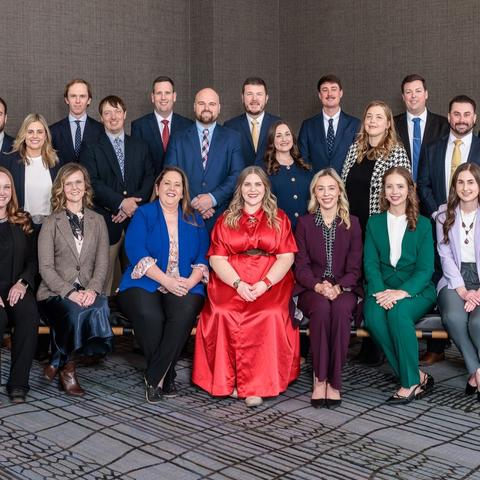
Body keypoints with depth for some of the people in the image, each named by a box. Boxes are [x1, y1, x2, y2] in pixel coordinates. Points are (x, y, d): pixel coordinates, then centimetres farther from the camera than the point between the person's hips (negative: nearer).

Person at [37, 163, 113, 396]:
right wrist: (70, 292, -18)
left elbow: (102, 263, 6)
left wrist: (92, 290, -14)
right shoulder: (51, 222, 7)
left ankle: (58, 363, -15)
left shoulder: (97, 221, 15)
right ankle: (67, 367, -11)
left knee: (100, 307, -33)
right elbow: (46, 267, -3)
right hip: (56, 293, -2)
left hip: (89, 292, 3)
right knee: (77, 311, -36)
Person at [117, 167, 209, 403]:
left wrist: (191, 281, -12)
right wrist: (167, 280, -16)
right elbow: (136, 252, -6)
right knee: (150, 315, -34)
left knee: (184, 313, -32)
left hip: (185, 286, 2)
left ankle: (154, 378, -20)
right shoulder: (143, 215, 9)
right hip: (145, 284, -2)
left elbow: (203, 257, 9)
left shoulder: (195, 220, 18)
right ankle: (166, 376, -12)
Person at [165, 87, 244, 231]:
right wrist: (191, 203, -11)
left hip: (220, 217, 0)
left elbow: (237, 175, -2)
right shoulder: (178, 139, 8)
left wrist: (213, 198, -14)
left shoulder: (232, 138, 7)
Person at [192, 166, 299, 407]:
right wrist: (238, 284, -13)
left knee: (270, 315, -32)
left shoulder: (279, 218, 14)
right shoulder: (226, 220, 16)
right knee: (223, 314, -30)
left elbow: (286, 257, 3)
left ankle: (257, 385, -24)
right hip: (230, 281, 1)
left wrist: (265, 283, -14)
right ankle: (228, 380, -19)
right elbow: (216, 258, 5)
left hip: (271, 282, -1)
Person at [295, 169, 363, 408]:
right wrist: (318, 286, -17)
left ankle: (333, 380, -27)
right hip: (312, 290, 0)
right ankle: (319, 377, -27)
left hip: (344, 289, 0)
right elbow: (301, 266, 3)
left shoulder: (352, 223, 10)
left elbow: (355, 268, 4)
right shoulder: (305, 222, 10)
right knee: (321, 307, -35)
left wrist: (338, 288, -16)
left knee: (341, 309, -35)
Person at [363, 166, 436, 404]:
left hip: (416, 289, -2)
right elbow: (370, 263, 3)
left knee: (398, 312, -34)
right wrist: (381, 291, -17)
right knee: (374, 317, -31)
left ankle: (410, 382, -22)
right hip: (381, 288, 2)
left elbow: (425, 268, -2)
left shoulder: (423, 224, 7)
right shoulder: (374, 223, 13)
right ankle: (418, 377, -21)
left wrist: (403, 291, -21)